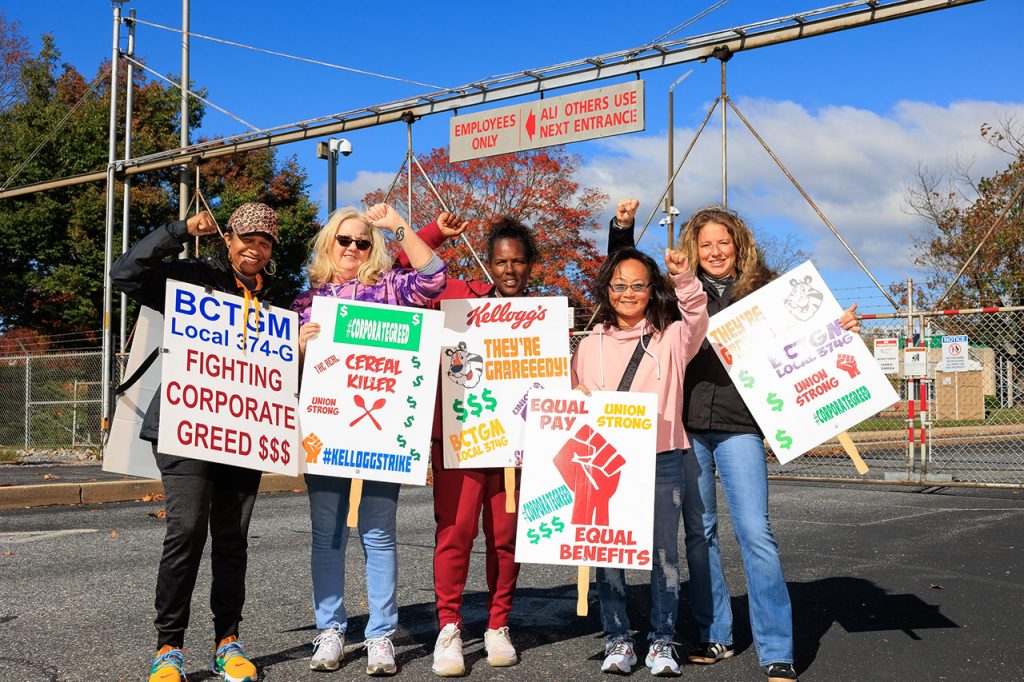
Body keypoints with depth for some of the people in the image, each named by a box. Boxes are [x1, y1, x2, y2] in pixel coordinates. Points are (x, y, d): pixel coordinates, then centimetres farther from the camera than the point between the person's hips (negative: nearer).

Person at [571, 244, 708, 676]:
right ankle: (617, 639, 14)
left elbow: (697, 318, -12)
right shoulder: (591, 345, 12)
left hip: (662, 460, -1)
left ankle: (662, 641, 13)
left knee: (664, 551, 1)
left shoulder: (670, 338, 6)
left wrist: (684, 280, -25)